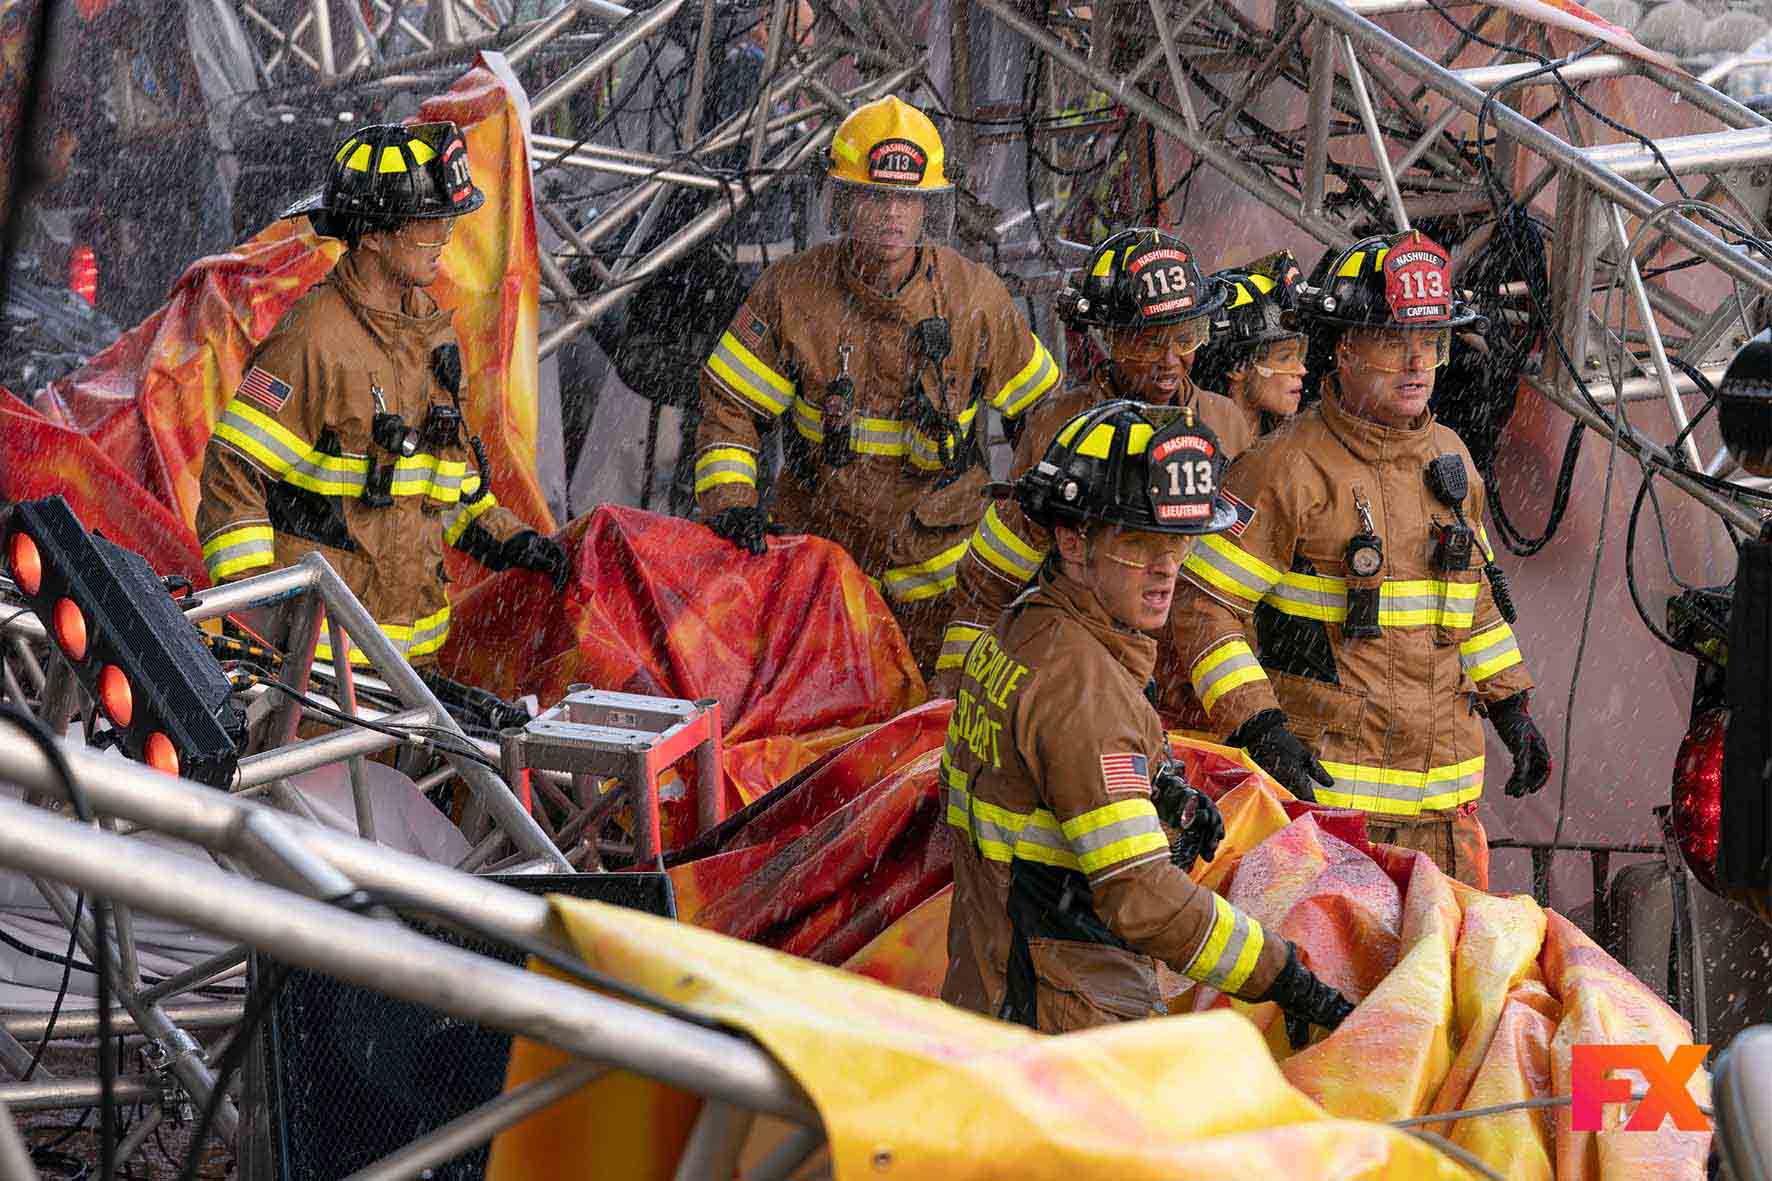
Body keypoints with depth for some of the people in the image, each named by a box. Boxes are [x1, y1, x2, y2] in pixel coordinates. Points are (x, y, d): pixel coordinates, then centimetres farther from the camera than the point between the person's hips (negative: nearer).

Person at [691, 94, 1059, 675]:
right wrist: (729, 499, -20)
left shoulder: (974, 296, -10)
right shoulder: (792, 291, -11)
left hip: (937, 552, 0)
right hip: (819, 538, 0)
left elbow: (1045, 409, 3)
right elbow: (729, 406, -6)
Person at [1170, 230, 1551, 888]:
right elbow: (1205, 609, -10)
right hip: (1319, 782, -6)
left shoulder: (1450, 460, 13)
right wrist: (1259, 729, -19)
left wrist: (1511, 708, 21)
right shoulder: (1287, 468, -9)